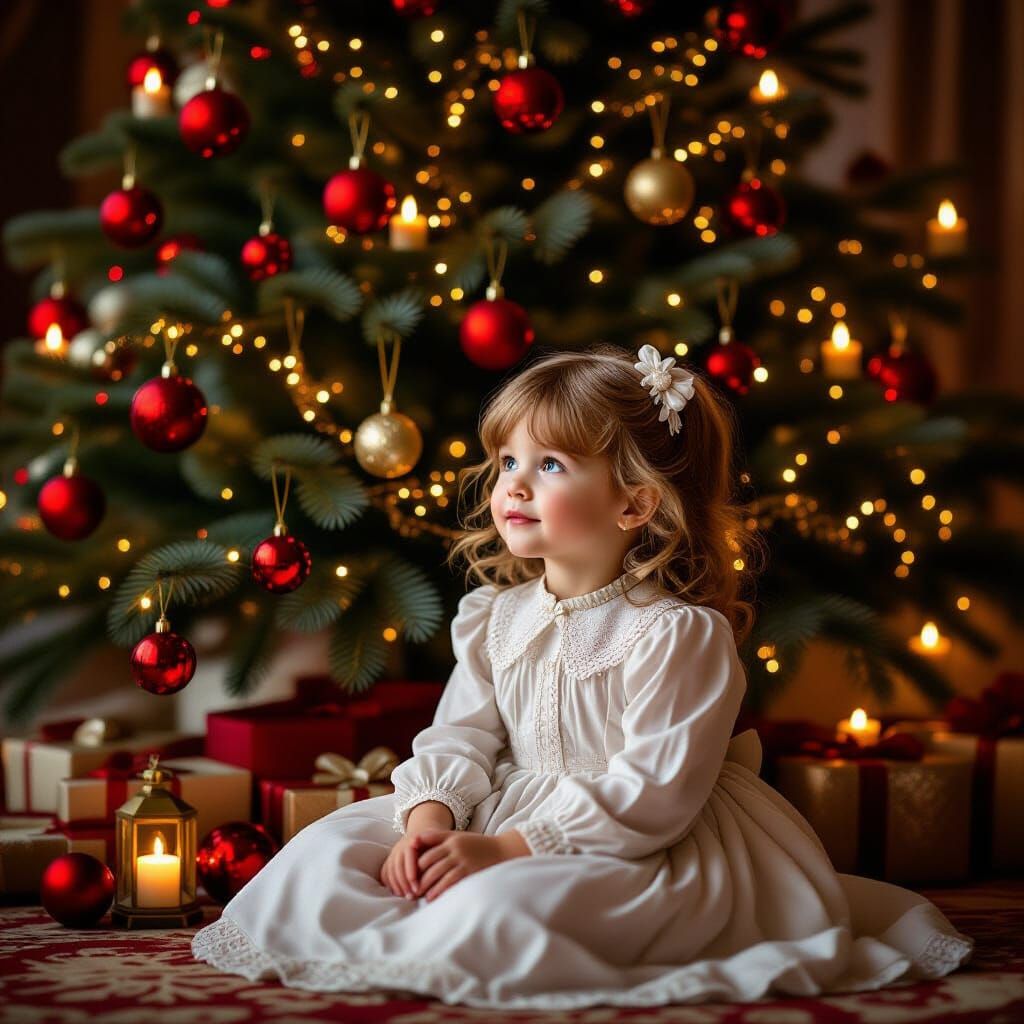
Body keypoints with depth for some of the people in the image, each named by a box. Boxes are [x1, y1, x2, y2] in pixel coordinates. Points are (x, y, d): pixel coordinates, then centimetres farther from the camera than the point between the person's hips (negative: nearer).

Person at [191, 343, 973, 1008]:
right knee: (325, 849, -7)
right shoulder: (494, 618, 9)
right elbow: (461, 737, 10)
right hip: (508, 826, 8)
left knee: (495, 910, -37)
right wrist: (430, 820, -14)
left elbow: (654, 792, -20)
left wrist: (508, 847, -25)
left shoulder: (679, 634, -15)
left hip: (638, 851, -7)